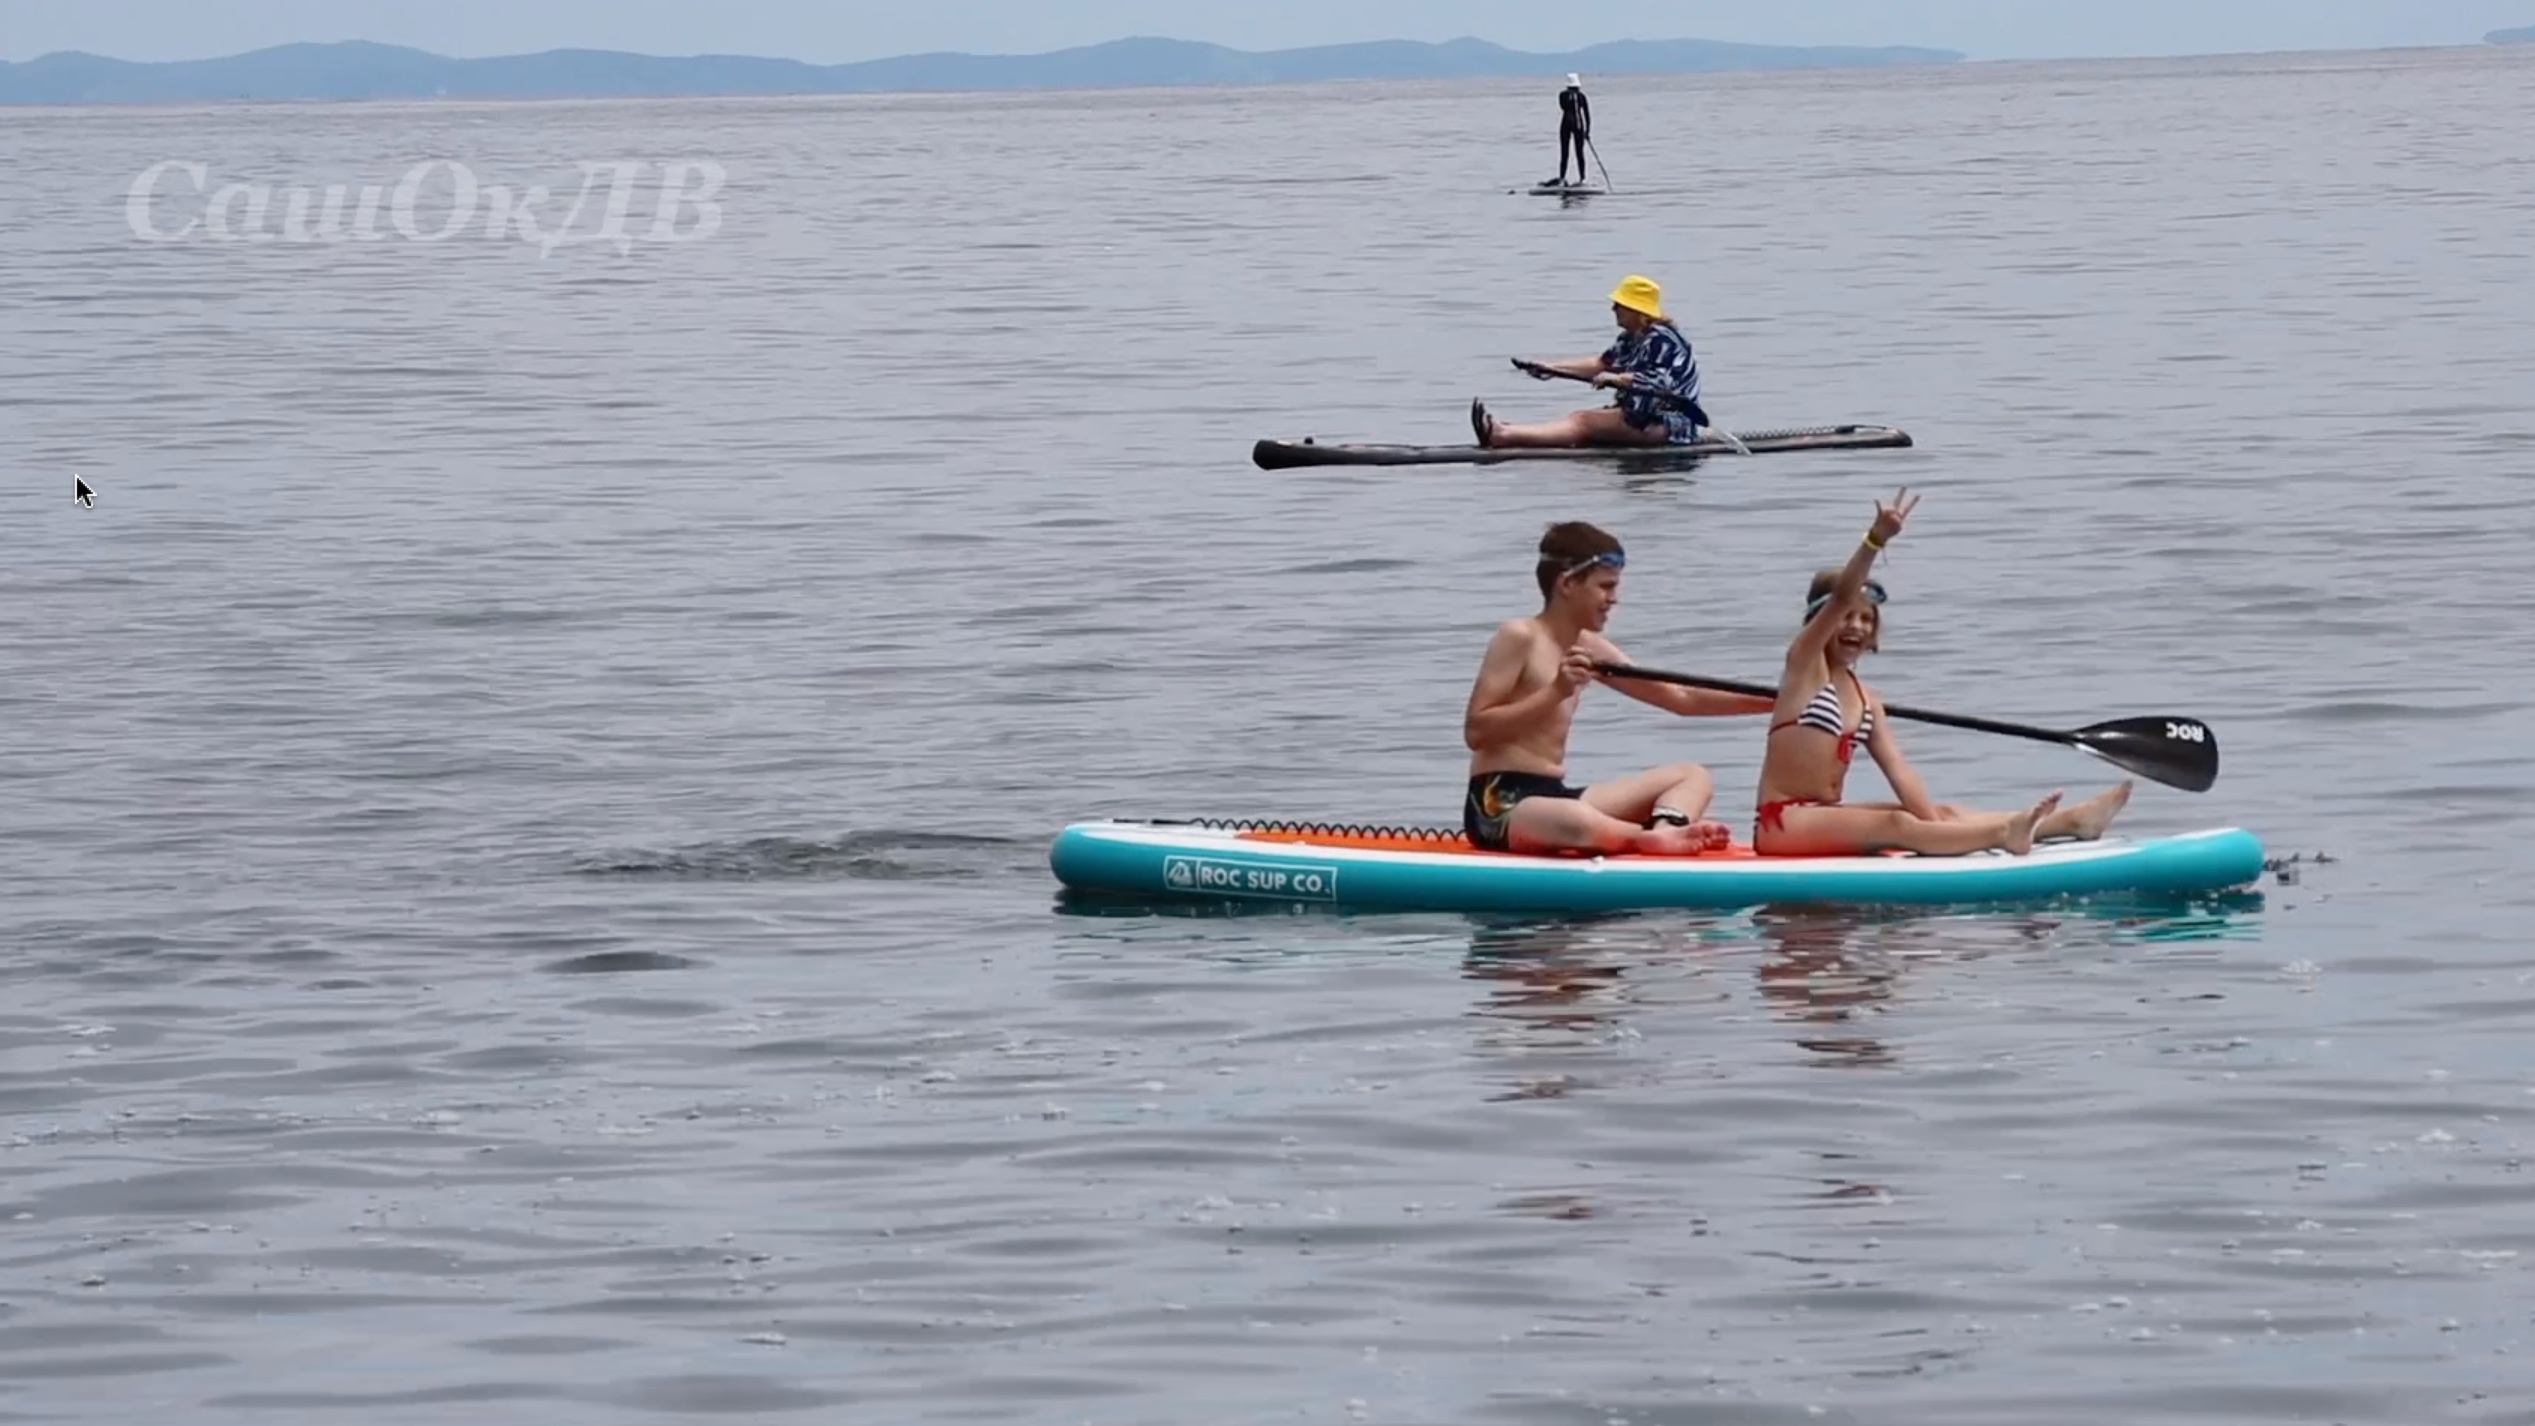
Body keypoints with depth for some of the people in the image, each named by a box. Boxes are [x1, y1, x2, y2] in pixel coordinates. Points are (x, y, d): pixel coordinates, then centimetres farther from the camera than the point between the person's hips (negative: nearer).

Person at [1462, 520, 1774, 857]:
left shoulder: (1589, 650, 15)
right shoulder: (1519, 638, -8)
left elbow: (1680, 697, 17)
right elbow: (1475, 731, -16)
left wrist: (1768, 701, 11)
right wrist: (1556, 692, -20)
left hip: (1552, 797, 10)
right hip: (1500, 805, -10)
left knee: (1692, 776, 4)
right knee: (1578, 821, -45)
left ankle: (1663, 832, -30)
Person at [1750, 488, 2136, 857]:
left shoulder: (1866, 702, 15)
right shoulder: (1804, 661, -2)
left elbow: (1899, 771, 4)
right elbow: (1841, 598, -18)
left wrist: (1934, 826, -12)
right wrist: (1875, 540, -34)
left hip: (1824, 821, 7)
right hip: (1783, 823, -7)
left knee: (1944, 815, -4)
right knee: (1897, 825, -26)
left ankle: (2071, 820, -12)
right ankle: (2003, 834, -46)